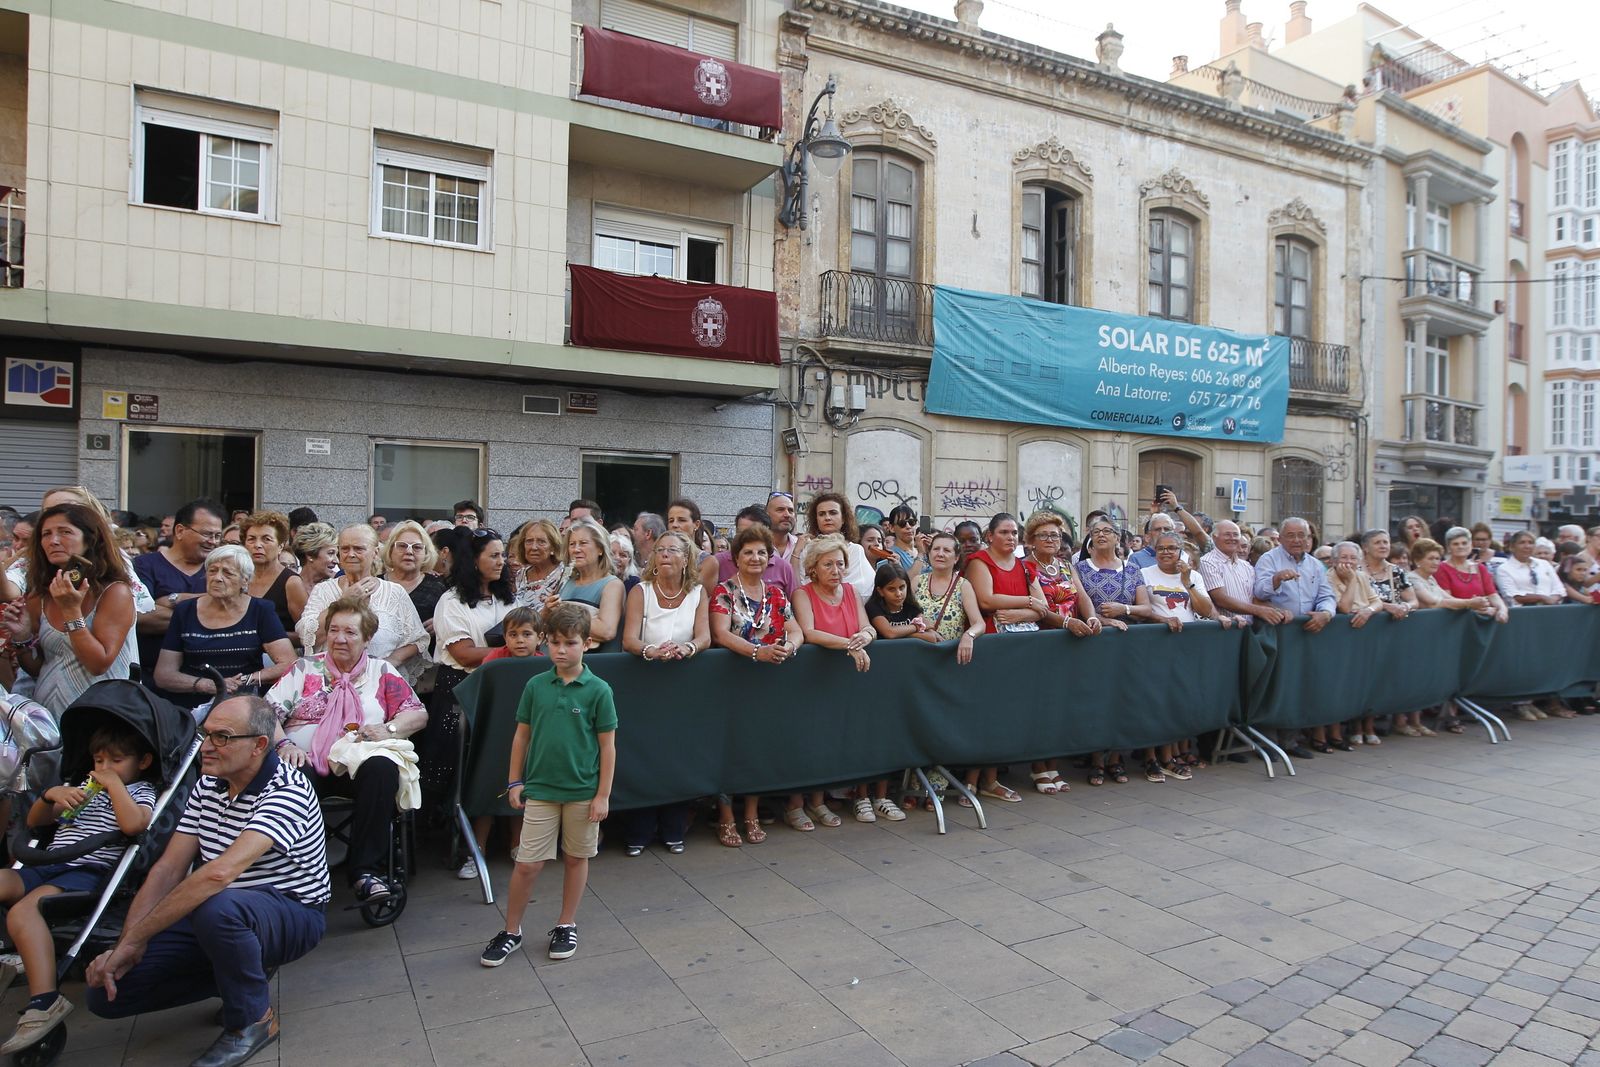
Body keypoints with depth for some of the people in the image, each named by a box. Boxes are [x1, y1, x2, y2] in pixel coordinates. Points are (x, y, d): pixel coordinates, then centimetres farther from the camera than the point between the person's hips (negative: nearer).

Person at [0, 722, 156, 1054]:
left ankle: (44, 1000, -40)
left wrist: (114, 784, -7)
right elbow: (34, 822, 30)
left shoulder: (141, 792, 5)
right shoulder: (86, 787, 30)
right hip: (44, 867, 8)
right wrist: (50, 795, 8)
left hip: (88, 872, -8)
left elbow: (133, 824, -19)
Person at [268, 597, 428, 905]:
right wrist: (283, 744, -13)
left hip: (358, 764, 0)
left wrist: (388, 729, -11)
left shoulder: (381, 671, 17)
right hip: (307, 761, 0)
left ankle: (365, 871, -31)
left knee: (383, 768, -35)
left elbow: (419, 714, 10)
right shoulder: (304, 668, 19)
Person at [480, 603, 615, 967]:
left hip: (583, 792, -1)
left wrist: (603, 794, -6)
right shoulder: (536, 686, -1)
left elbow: (607, 746, -5)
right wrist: (514, 782, 7)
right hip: (540, 789, 2)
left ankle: (566, 925, 30)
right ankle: (511, 931, 22)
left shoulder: (598, 690, -9)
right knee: (527, 864, 3)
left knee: (576, 858, 13)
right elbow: (522, 735, 8)